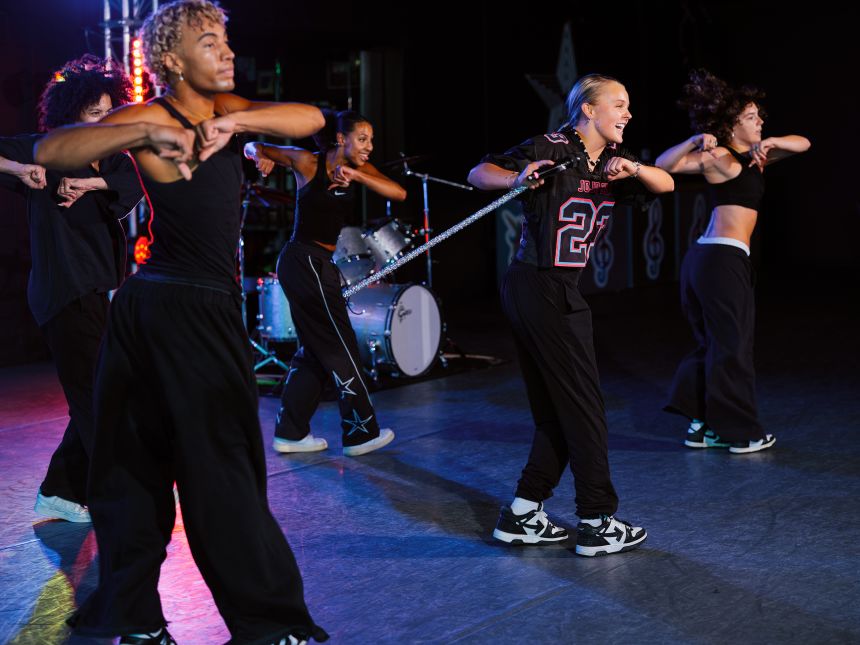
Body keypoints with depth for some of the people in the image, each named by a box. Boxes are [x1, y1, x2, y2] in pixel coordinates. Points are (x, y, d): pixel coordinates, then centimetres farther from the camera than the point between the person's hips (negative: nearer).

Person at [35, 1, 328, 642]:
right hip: (185, 312, -8)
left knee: (140, 466, 13)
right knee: (221, 468, 0)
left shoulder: (224, 107, 10)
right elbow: (50, 151, -22)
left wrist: (237, 121, -15)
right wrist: (147, 134, -32)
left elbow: (311, 119, 0)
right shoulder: (154, 117, -11)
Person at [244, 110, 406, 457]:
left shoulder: (358, 168, 5)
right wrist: (262, 157, -22)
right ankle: (361, 433, 8)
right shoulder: (308, 162, -10)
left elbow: (399, 193, -10)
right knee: (341, 347, -1)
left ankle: (290, 433, 20)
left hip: (318, 265, 8)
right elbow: (252, 147, 0)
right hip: (306, 262, -8)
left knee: (315, 351, 13)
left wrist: (356, 175, -22)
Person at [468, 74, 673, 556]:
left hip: (562, 292, 9)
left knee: (558, 411, 13)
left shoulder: (612, 164, 12)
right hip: (542, 289, -9)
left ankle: (523, 515, 19)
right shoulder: (551, 149, -10)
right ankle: (598, 524, 5)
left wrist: (633, 168, -12)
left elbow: (667, 185, 7)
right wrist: (517, 178, -31)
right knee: (583, 406, -3)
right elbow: (478, 173, -12)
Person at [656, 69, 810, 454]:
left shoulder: (754, 156, 17)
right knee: (733, 346, 1)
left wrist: (768, 143, -3)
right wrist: (694, 143, -26)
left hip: (704, 259, 9)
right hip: (723, 259, -9)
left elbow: (803, 144, 15)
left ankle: (700, 425, 21)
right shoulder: (717, 158, -6)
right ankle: (743, 433, 10)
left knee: (713, 344, 15)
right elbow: (664, 165, -13)